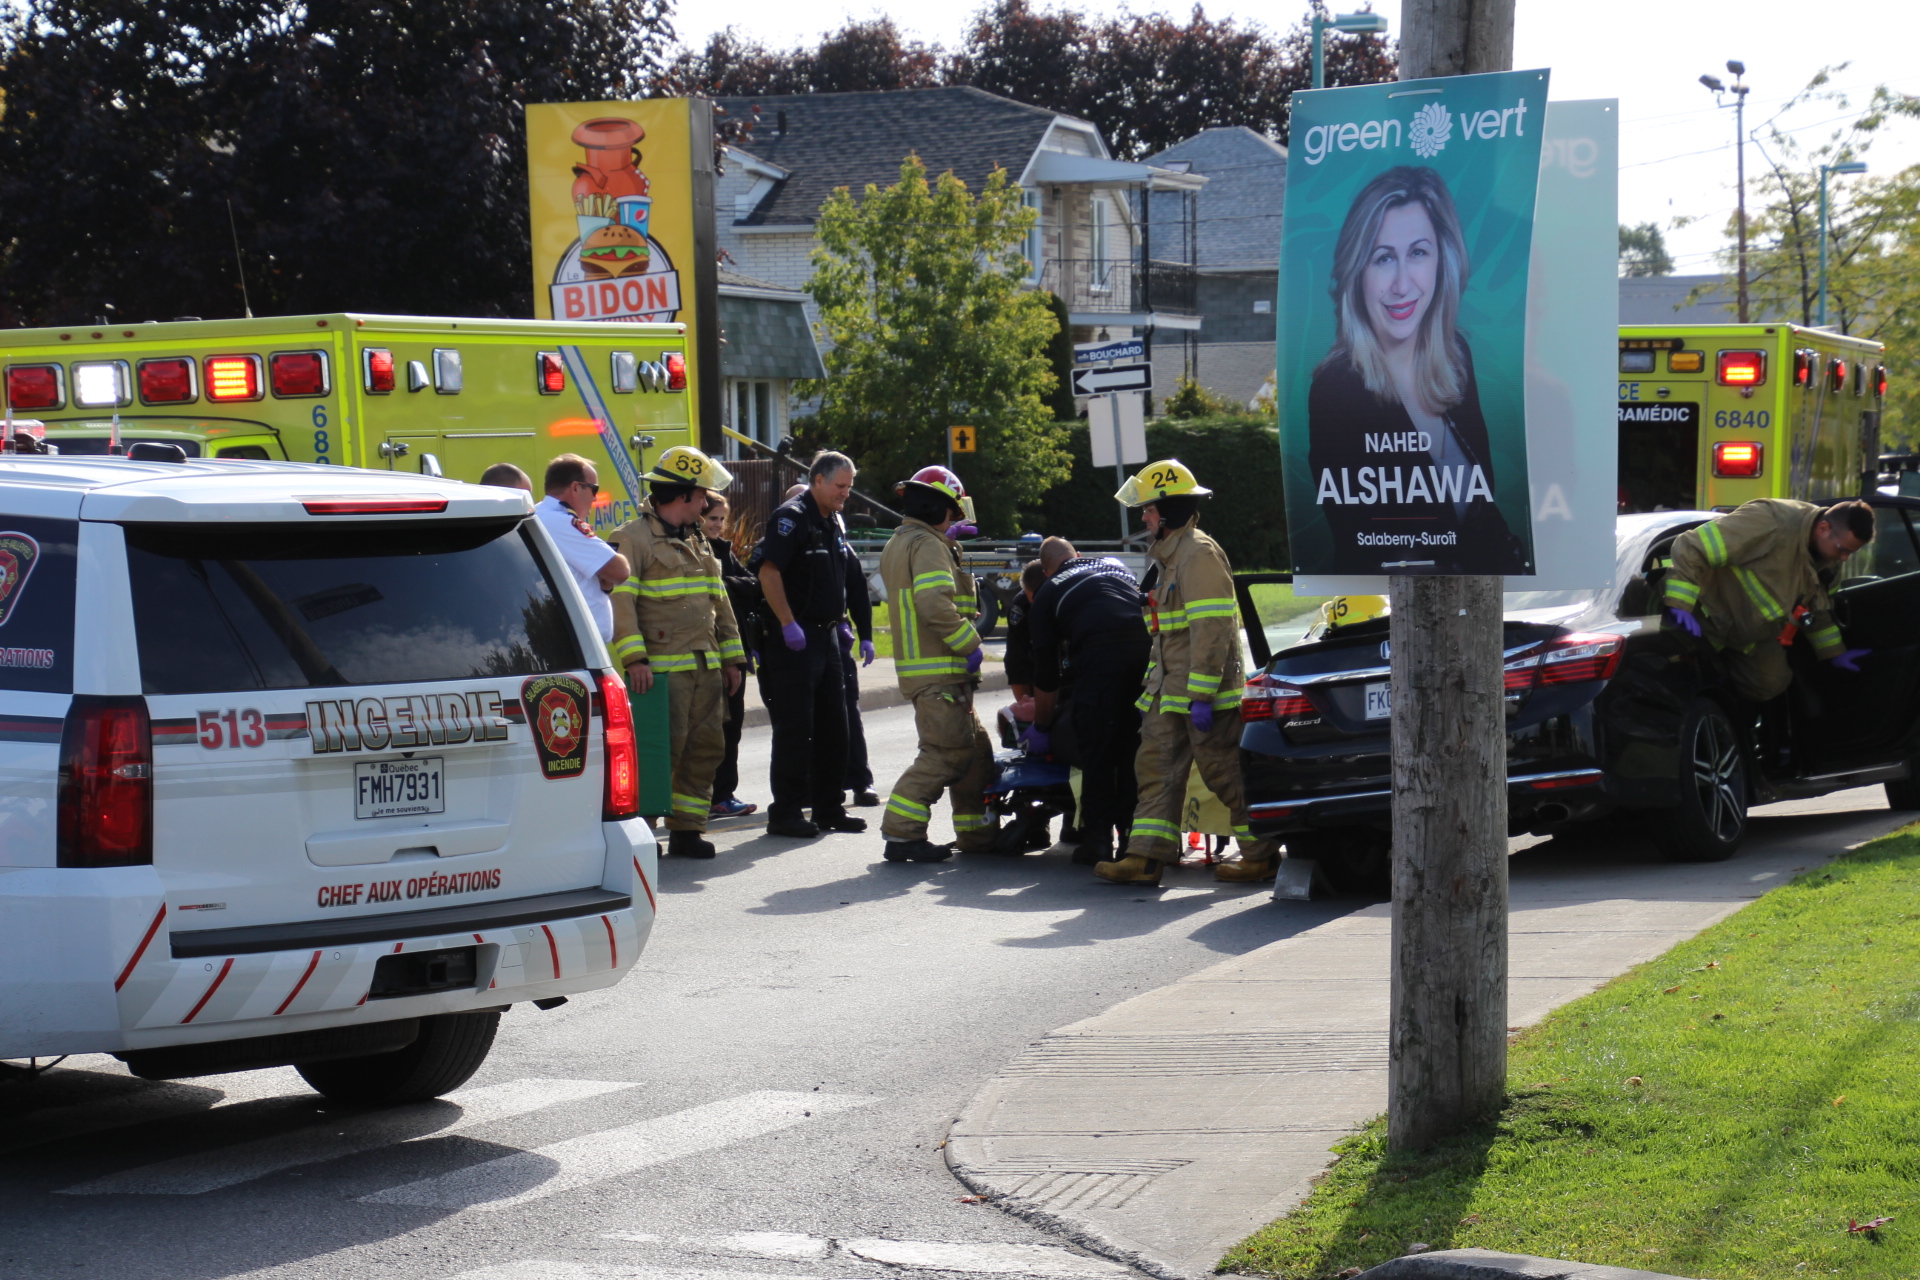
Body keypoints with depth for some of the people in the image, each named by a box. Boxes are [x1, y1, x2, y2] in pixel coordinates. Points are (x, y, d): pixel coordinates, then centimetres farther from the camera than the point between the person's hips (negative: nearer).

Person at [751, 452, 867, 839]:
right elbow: (768, 572, -22)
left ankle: (830, 807, 20)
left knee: (833, 726, 11)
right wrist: (788, 625, -24)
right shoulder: (791, 517, -13)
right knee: (794, 728, -6)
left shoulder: (833, 523, 15)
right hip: (794, 639, -9)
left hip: (826, 636, 9)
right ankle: (786, 813, -1)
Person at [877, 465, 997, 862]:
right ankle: (902, 833, -14)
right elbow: (935, 604, -25)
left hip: (918, 664, 11)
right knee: (946, 752, -12)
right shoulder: (927, 545, -13)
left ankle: (977, 832, 20)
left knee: (975, 749, 15)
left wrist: (949, 546, 24)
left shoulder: (898, 544, 20)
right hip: (938, 670, -11)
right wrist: (970, 643, -18)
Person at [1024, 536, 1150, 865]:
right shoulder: (1116, 566, 33)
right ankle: (1133, 836, 16)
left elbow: (1046, 672, 23)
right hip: (1148, 647, 4)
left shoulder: (1048, 592, 23)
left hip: (1100, 653, -4)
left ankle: (1097, 841, 5)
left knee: (1096, 753, 6)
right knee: (1133, 751, 14)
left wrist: (1041, 727, 34)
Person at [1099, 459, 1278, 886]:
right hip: (1170, 691, 10)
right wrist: (1153, 684, 22)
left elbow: (1212, 630, -21)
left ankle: (1263, 855, 6)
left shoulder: (1200, 554, -15)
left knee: (1226, 772, -4)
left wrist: (1202, 695, -24)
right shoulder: (1167, 556, 19)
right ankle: (1147, 857, 4)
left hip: (1204, 693, -10)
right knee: (1156, 768, 5)